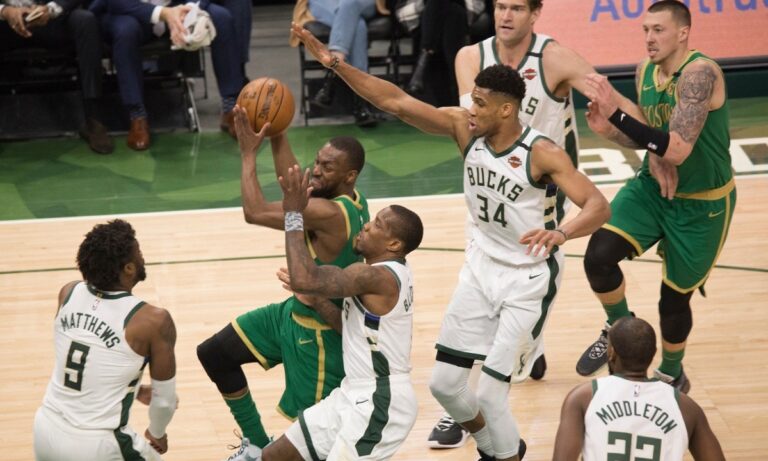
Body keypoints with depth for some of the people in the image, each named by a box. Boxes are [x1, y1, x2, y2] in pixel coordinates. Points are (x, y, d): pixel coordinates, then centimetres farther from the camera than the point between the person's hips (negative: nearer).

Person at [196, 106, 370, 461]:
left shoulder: (329, 213, -32)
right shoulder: (350, 200, -3)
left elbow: (254, 212, -34)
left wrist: (249, 152, -23)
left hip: (319, 332, -10)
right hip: (295, 311, 10)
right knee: (213, 354, 13)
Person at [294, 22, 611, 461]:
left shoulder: (543, 153, -24)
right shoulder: (464, 128, -10)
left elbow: (599, 205, -32)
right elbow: (395, 100, -12)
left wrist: (560, 232, -52)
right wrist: (336, 64, -22)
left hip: (529, 278, -6)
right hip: (482, 265, 6)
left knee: (490, 393, -9)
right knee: (445, 383, 8)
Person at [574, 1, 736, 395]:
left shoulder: (700, 74, -28)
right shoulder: (645, 72, -4)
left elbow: (676, 150, -37)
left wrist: (616, 114, -40)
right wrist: (609, 130, -12)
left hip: (702, 204, -5)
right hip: (653, 187, 6)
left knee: (675, 298, 8)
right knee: (599, 256, -17)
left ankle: (671, 375, 37)